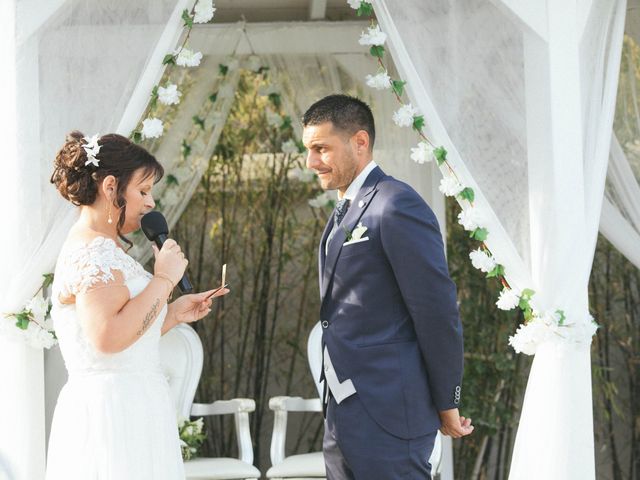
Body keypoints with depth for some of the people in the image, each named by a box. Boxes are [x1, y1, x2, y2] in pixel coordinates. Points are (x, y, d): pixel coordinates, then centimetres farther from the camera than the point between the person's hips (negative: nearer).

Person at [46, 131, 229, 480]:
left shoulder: (104, 250, 18)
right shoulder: (93, 252, -14)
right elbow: (108, 337, -28)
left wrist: (173, 314, 12)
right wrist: (164, 280, -19)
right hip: (112, 409, -10)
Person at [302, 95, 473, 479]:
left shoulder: (397, 206, -13)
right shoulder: (344, 214, 17)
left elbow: (438, 312, -14)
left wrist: (446, 405, -9)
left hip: (387, 416, -9)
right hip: (343, 416, 9)